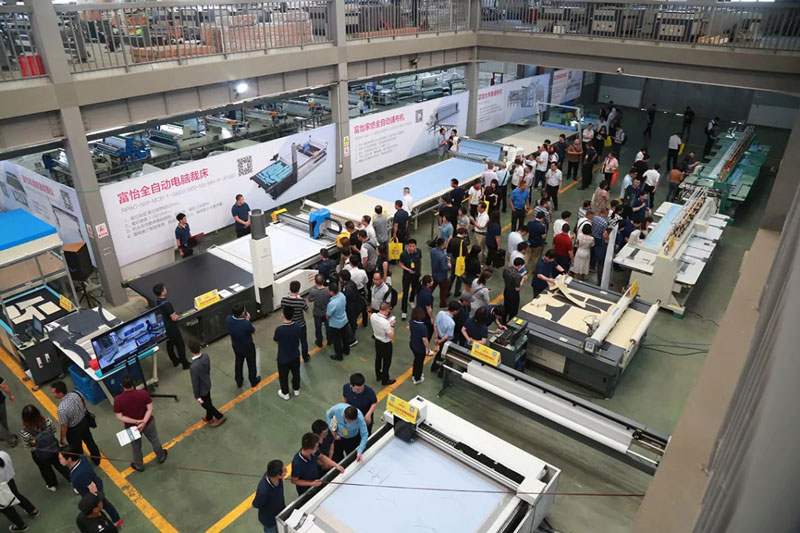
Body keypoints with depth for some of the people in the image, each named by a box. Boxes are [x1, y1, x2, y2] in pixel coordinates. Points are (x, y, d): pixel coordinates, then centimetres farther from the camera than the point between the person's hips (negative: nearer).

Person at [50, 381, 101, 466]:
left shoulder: (62, 409, -38)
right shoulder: (76, 393, -21)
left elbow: (64, 426, -23)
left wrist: (62, 438, -4)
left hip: (74, 430, -6)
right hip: (85, 421, 6)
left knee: (76, 449, 24)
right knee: (89, 441, 30)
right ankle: (97, 459, 52)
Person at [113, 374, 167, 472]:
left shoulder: (118, 400, -27)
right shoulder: (143, 393, -26)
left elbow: (119, 417, -21)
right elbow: (150, 409, -22)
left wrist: (135, 422, -20)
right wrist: (143, 422, -24)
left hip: (132, 427, 0)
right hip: (148, 423, 0)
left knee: (136, 447, 26)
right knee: (155, 441, 28)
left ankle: (139, 466, 49)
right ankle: (161, 457, 52)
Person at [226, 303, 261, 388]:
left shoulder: (228, 319, -25)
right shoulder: (246, 324, -39)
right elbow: (253, 331, -17)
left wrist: (244, 319, -5)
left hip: (236, 346, 4)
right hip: (248, 346, -4)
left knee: (238, 363, 27)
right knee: (251, 364, 22)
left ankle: (239, 382, 45)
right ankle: (253, 381, 42)